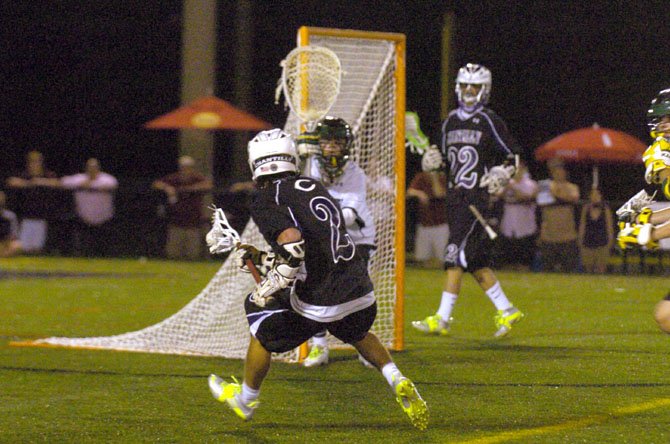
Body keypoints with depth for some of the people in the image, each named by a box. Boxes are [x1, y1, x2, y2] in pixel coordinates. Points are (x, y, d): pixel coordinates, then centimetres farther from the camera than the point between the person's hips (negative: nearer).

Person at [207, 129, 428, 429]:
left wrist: (266, 290, -16)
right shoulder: (314, 187, 17)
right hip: (361, 290, 6)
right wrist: (258, 258, 30)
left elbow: (293, 245, -23)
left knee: (263, 333, 19)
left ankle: (245, 400, 35)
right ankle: (399, 384, 17)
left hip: (319, 301, -6)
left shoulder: (266, 201, -5)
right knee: (358, 334, 36)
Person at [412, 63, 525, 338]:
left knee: (456, 254, -13)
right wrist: (434, 160, 3)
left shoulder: (489, 122, -4)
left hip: (478, 196, -7)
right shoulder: (451, 122, 15)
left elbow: (512, 156, 2)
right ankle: (506, 311, 19)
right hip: (455, 196, 7)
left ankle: (442, 319, -13)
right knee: (476, 260, 8)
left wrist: (502, 174, -15)